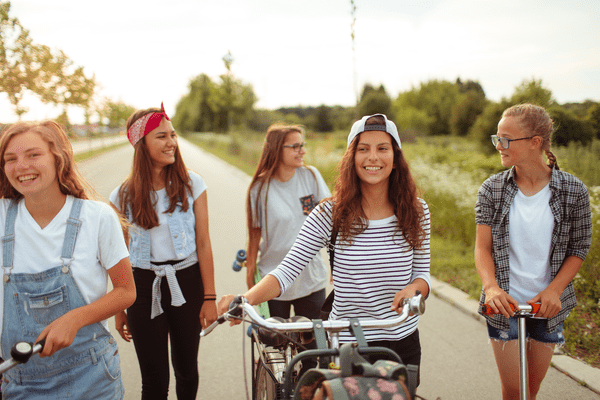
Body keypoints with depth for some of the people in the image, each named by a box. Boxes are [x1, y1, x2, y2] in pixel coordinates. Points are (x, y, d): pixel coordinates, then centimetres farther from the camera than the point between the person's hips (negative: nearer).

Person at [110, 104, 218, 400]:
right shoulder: (124, 196, -3)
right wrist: (119, 309, 7)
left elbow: (203, 243, -3)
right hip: (144, 286, 0)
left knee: (187, 368, 15)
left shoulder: (191, 184, -4)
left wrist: (209, 297, -4)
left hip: (186, 281, 0)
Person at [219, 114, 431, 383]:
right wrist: (245, 299, -34)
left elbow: (422, 274, 4)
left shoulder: (416, 211, -4)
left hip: (403, 343, 3)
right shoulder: (331, 213, -12)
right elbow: (287, 270, -17)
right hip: (346, 344, -3)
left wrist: (413, 289, -19)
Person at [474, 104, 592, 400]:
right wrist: (491, 287, -23)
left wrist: (554, 290, -14)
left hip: (548, 304, 1)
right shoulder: (491, 190, -7)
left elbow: (579, 249, -1)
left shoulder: (573, 191, -8)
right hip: (504, 303, 0)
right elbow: (483, 247, -7)